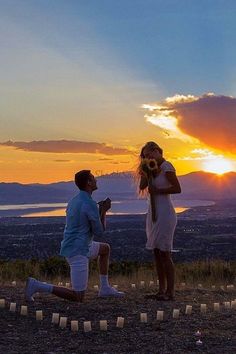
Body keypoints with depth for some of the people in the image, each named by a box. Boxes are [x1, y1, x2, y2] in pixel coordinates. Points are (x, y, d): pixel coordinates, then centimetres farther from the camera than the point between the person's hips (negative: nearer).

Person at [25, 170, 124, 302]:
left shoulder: (74, 201, 10)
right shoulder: (91, 205, -18)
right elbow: (99, 232, -10)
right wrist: (104, 211, 4)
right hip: (78, 253, -10)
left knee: (105, 248, 28)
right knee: (79, 298, -6)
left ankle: (105, 288, 26)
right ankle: (37, 286, -11)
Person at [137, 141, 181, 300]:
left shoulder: (166, 166, -8)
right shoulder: (155, 168, 16)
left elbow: (177, 189, -16)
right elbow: (142, 186, 10)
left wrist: (158, 191, -15)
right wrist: (148, 174, -4)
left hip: (165, 213, -9)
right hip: (154, 213, 9)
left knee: (164, 253, -8)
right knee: (157, 253, 8)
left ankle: (170, 292, -4)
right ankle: (162, 290, 12)